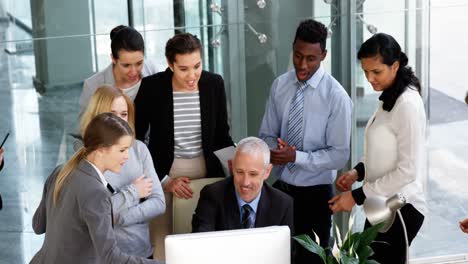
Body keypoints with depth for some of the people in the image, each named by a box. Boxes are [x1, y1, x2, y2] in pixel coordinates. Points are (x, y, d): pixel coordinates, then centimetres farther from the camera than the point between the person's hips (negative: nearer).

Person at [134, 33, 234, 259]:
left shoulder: (214, 84, -5)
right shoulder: (151, 87, -11)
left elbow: (221, 135, 7)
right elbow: (136, 140, -5)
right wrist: (164, 181, -10)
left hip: (207, 171, 2)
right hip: (166, 172, -2)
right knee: (164, 239, -1)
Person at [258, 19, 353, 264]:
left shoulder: (336, 96, -15)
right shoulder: (280, 85, -1)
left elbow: (339, 155, -13)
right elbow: (266, 134, 7)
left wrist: (296, 157, -23)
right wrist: (274, 150, -16)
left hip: (315, 193, -4)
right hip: (281, 187, 4)